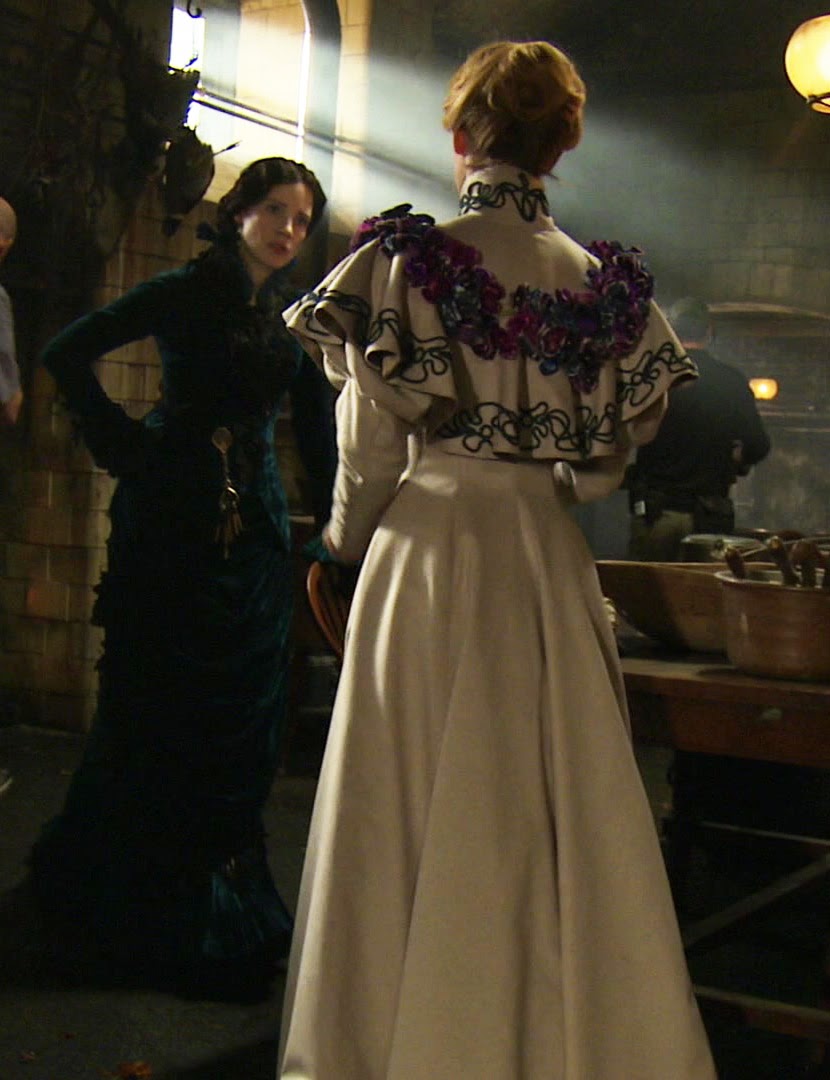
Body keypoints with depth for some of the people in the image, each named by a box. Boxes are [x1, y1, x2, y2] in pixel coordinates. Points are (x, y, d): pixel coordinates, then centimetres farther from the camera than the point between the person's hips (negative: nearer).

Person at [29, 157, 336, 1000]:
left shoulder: (296, 315, 11)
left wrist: (333, 512, 8)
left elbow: (316, 422, 16)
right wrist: (124, 443, -9)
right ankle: (148, 904, 18)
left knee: (240, 716, 9)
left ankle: (225, 888, 24)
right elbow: (68, 354, -8)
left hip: (252, 527, 5)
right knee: (158, 707, 4)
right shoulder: (185, 293, -4)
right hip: (171, 520, -5)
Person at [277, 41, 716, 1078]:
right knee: (561, 798, 11)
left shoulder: (407, 259, -7)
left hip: (429, 553, -3)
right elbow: (608, 455, 8)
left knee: (421, 806, 5)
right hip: (551, 562, 4)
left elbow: (371, 449, -5)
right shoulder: (601, 281, 4)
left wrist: (350, 539, 13)